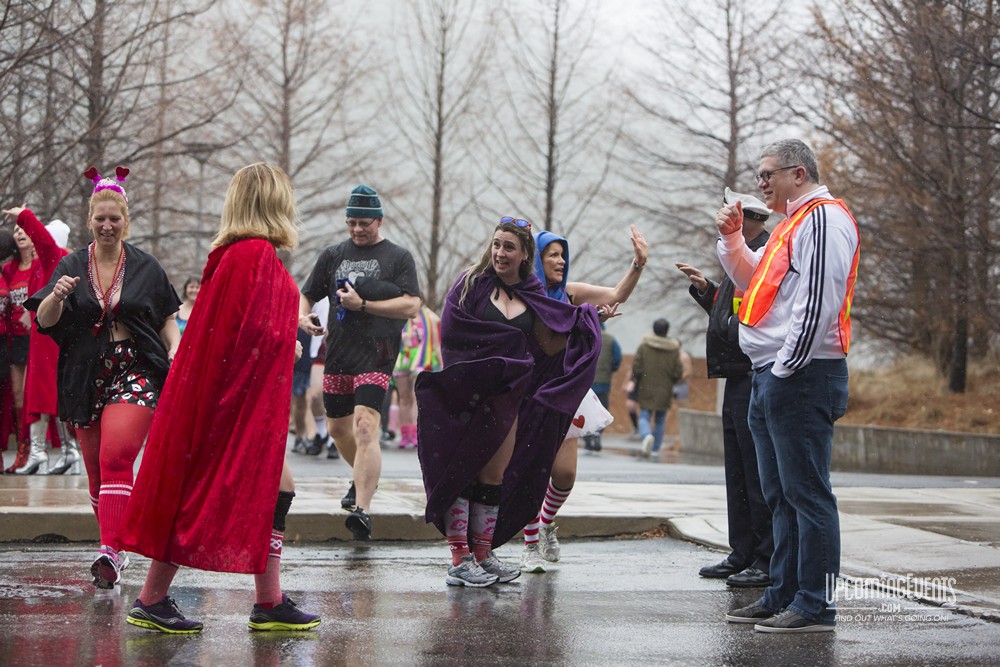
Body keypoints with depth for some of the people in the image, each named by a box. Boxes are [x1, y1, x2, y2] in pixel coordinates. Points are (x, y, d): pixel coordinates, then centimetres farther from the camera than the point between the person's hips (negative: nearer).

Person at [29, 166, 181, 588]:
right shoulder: (71, 267, 7)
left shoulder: (146, 267, 6)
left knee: (116, 457, -20)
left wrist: (175, 351, -5)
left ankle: (110, 552, -28)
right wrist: (57, 296, -22)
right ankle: (113, 549, 23)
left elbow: (167, 319, 14)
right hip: (86, 379, 3)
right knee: (96, 469, 8)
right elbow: (44, 321, -2)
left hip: (136, 374, -3)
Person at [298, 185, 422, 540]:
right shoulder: (333, 255, 14)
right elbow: (307, 295, 20)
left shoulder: (398, 257, 2)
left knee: (365, 428, -20)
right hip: (337, 352, 6)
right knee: (338, 427, 16)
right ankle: (365, 479, 45)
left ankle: (362, 509, -26)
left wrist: (362, 304, -15)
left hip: (376, 354, -6)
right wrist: (303, 316, -4)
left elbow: (411, 306, -8)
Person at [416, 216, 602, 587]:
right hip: (469, 392, -4)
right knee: (460, 474, -4)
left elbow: (550, 346, 9)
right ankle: (459, 560, -1)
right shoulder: (473, 284, 1)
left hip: (507, 397, 4)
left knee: (494, 478, 6)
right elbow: (452, 331, -10)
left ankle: (482, 554, 15)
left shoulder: (534, 298, 11)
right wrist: (509, 341, -10)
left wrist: (590, 321, 0)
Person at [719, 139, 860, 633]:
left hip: (801, 376, -11)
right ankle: (783, 596, 20)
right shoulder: (795, 222, 22)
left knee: (806, 494, -9)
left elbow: (818, 301, -20)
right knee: (780, 495, 14)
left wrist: (787, 368, -19)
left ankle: (815, 606, -8)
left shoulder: (824, 218, -11)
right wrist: (733, 238, 13)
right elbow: (753, 281, 29)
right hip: (772, 377, 11)